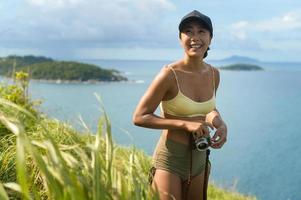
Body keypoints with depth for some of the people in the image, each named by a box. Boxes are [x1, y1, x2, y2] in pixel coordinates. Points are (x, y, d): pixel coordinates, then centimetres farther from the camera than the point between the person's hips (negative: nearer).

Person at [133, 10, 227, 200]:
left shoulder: (214, 74, 0)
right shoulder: (170, 74, -18)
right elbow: (139, 117, -16)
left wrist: (219, 121, -6)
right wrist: (185, 124, -22)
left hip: (199, 158, 6)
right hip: (170, 159, -6)